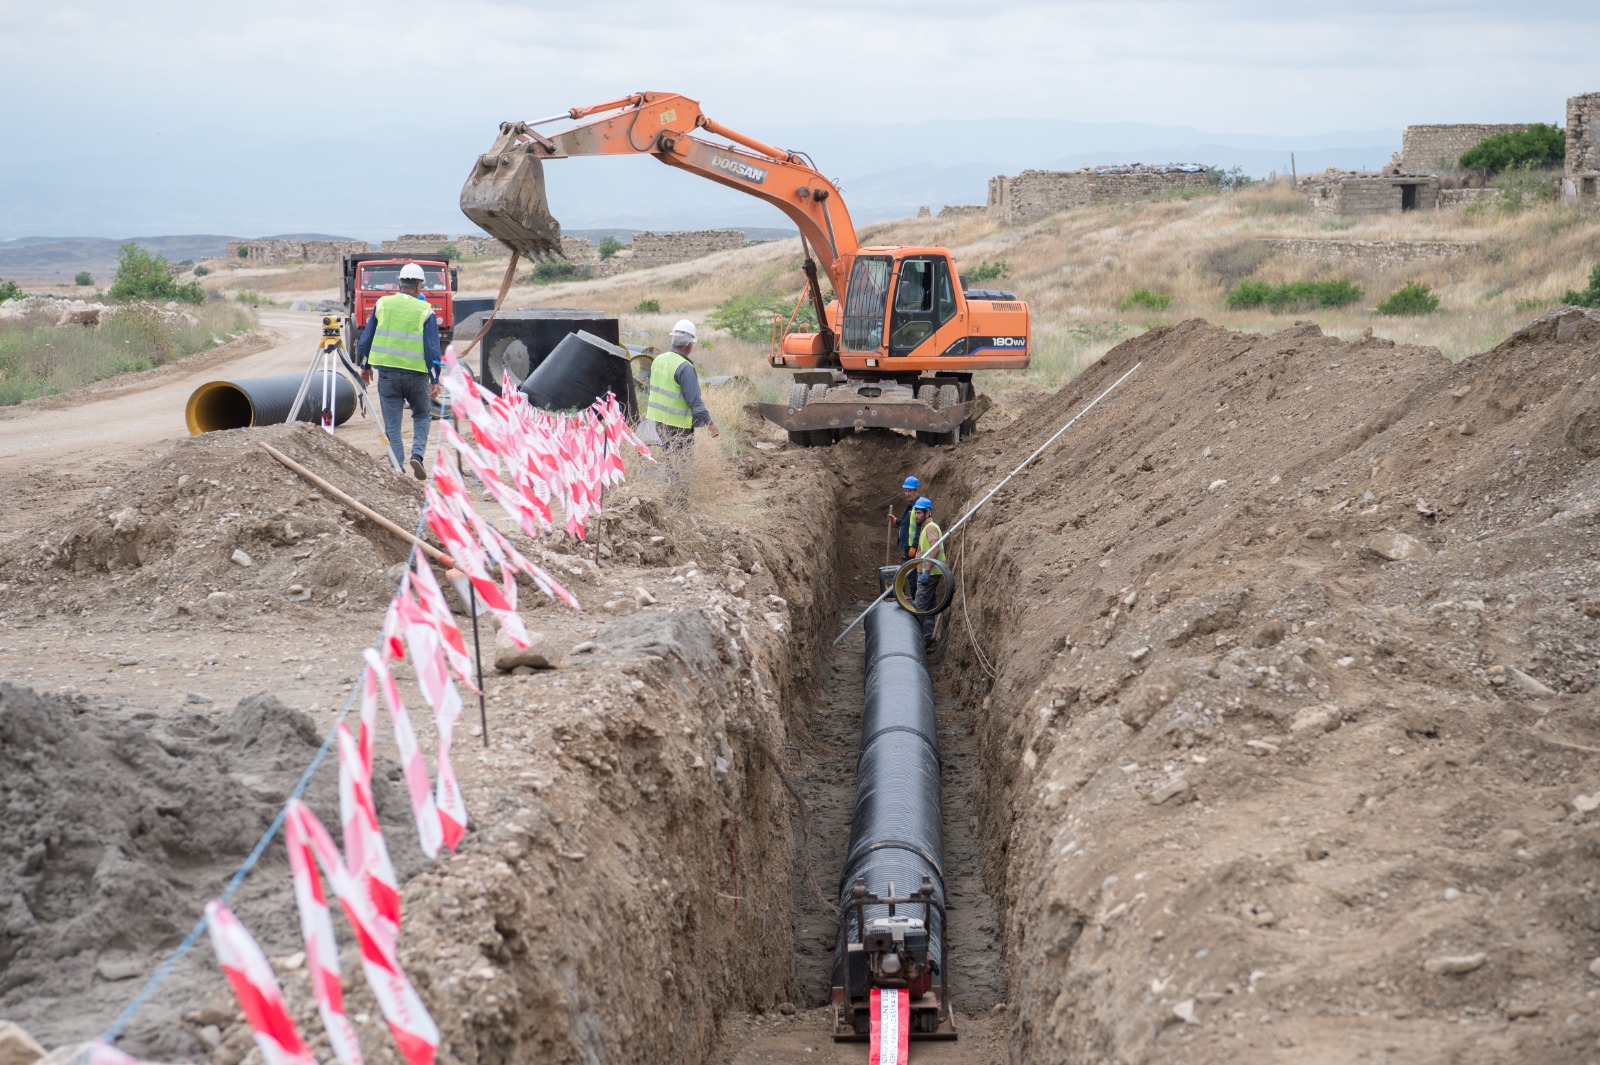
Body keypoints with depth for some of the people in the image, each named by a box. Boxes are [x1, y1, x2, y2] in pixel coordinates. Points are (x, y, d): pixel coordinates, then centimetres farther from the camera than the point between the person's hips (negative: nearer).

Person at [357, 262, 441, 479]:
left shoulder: (382, 304, 4)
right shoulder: (425, 311, -3)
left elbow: (366, 338, 8)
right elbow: (433, 349, -6)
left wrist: (365, 366, 20)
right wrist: (435, 380, -3)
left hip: (387, 373, 1)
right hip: (416, 374, -1)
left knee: (392, 424, 8)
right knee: (422, 416, 19)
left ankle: (398, 468, 3)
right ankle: (417, 454, -1)